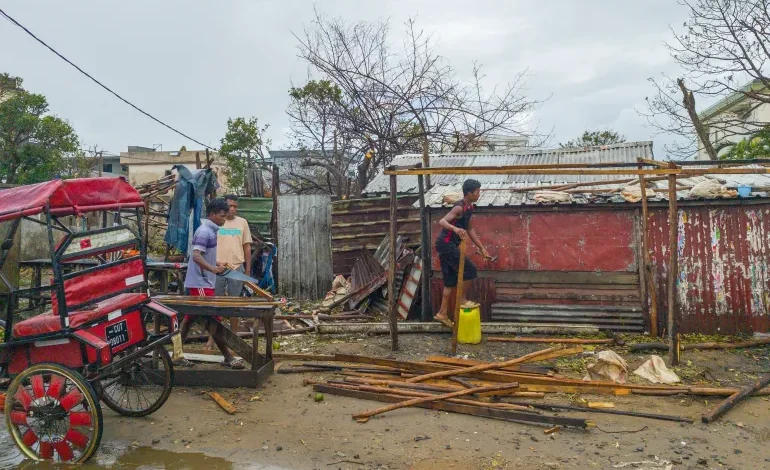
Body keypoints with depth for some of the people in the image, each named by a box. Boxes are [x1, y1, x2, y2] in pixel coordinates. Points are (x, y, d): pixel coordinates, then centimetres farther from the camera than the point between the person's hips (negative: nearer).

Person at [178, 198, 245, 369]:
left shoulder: (210, 231, 13)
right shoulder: (204, 232, -17)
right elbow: (196, 256, -27)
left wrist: (216, 264, 15)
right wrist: (213, 269, -35)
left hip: (199, 282, 10)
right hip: (200, 284, -10)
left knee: (189, 318, 14)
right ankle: (228, 358, -1)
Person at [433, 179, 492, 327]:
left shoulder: (469, 207, 11)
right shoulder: (460, 208, -18)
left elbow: (470, 229, 21)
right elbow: (441, 222, -31)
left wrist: (482, 248, 21)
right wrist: (455, 228, -51)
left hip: (447, 245, 10)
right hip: (446, 244, -10)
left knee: (451, 280, 11)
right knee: (470, 270, -9)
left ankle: (442, 313, 16)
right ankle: (462, 299, 7)